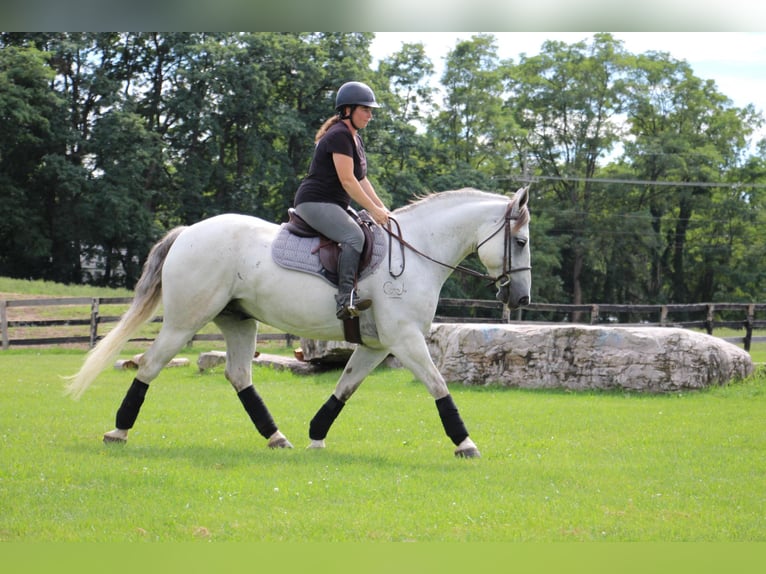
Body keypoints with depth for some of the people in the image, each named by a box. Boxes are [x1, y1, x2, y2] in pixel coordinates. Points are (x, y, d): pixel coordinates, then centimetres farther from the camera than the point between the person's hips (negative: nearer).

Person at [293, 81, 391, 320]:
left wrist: (382, 208, 8)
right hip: (314, 202, -11)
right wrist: (373, 210, -17)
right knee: (354, 236, -31)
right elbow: (347, 180, -19)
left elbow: (361, 180, 19)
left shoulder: (355, 139, 18)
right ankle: (345, 299, -42)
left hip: (334, 206, 11)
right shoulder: (339, 136, -14)